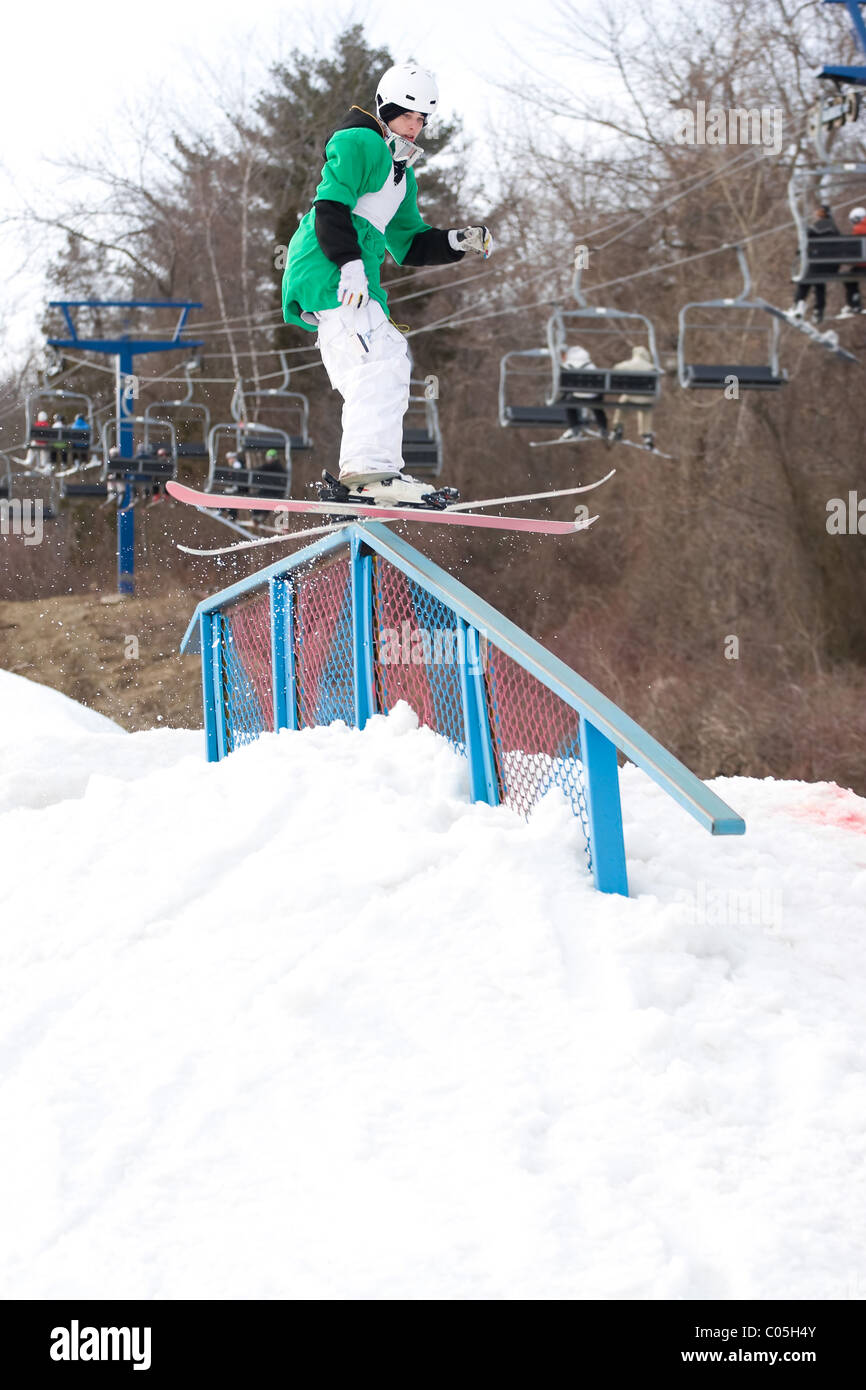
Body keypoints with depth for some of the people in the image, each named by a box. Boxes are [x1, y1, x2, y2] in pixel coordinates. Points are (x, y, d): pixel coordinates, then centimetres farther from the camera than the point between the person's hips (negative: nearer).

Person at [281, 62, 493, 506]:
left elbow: (409, 245, 28)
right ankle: (368, 470, -33)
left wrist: (457, 240, 12)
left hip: (357, 279, 11)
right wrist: (349, 263, -26)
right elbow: (330, 207, -15)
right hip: (327, 272, -11)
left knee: (387, 364, 10)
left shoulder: (401, 172, 27)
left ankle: (362, 478, 7)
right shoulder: (359, 143, -3)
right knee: (380, 363, -22)